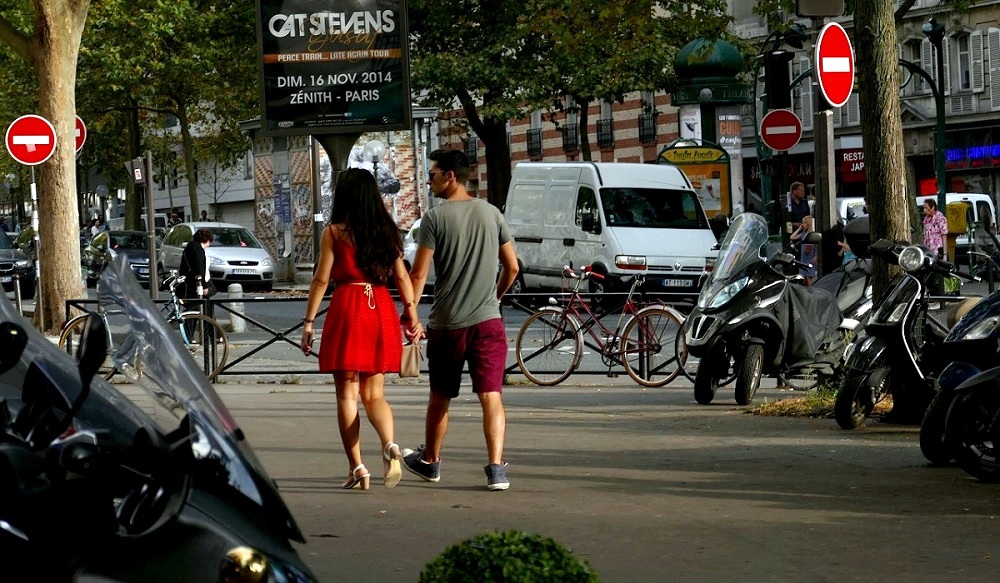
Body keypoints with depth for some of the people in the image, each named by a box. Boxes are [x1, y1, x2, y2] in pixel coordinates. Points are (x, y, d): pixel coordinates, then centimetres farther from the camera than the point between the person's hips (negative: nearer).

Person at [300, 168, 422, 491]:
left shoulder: (334, 232, -2)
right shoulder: (387, 231, 9)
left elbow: (321, 279, -4)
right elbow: (402, 276, 7)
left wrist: (309, 322, -1)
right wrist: (412, 315, 12)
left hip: (347, 309, -4)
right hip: (382, 310, 4)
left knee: (347, 394, 5)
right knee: (374, 394, 9)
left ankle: (357, 468, 1)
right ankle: (390, 445, -19)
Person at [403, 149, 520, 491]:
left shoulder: (435, 218, -8)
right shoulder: (491, 213, 5)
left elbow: (418, 274, -11)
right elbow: (512, 267, 10)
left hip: (446, 324, -2)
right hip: (488, 321, 2)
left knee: (440, 398, 14)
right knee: (491, 396, -2)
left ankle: (430, 461, 31)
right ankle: (496, 468, -13)